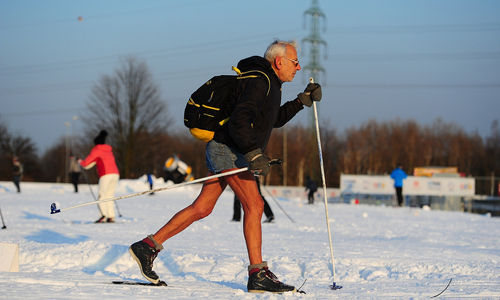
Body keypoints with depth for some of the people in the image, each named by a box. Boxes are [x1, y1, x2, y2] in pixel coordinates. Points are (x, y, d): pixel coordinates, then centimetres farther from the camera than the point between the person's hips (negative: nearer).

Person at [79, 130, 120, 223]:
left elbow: (86, 164, 10)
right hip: (115, 174, 7)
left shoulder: (96, 151, 6)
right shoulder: (109, 151, 26)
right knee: (109, 196, 11)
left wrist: (80, 161, 28)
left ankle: (103, 215, -26)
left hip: (106, 174, -7)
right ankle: (111, 216, 2)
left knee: (102, 195, -10)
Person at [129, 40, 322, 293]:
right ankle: (258, 275, -15)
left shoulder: (270, 84, 19)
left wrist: (301, 101, 23)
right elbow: (239, 119, -26)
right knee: (254, 205, -14)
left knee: (202, 208, 8)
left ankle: (148, 246, 11)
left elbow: (274, 120, 32)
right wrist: (254, 153, -31)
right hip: (228, 150, -10)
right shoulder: (258, 82, -15)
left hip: (225, 151, 10)